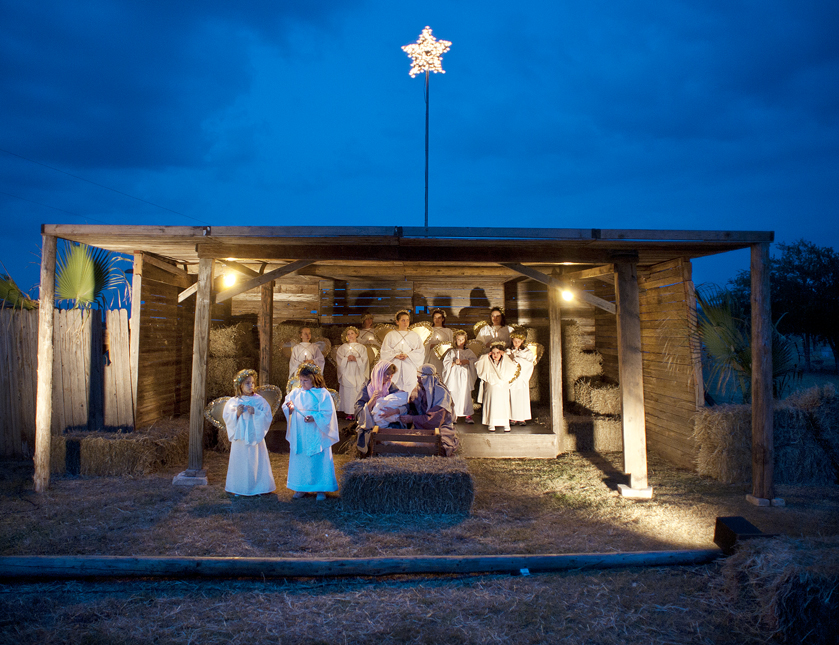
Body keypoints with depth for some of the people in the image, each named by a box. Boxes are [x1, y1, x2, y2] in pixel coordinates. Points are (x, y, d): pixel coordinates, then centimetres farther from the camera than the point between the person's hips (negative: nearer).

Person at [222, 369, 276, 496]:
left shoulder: (259, 400, 2)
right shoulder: (233, 401, 4)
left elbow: (268, 416, -4)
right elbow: (227, 418, 2)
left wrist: (255, 412, -18)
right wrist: (237, 413, -15)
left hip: (255, 436, 0)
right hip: (240, 436, 1)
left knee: (256, 461, 1)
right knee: (240, 461, 3)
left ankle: (258, 486, 13)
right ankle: (239, 488, 15)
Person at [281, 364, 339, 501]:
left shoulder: (323, 394, -7)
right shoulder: (296, 393, 7)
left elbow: (327, 413, -11)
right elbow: (286, 406, 8)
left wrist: (314, 418, -24)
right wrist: (289, 408, -14)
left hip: (316, 435, -4)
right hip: (299, 435, 5)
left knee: (318, 460, 2)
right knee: (299, 460, 10)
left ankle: (321, 489, 13)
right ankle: (301, 488, 23)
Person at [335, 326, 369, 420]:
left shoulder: (362, 348, 13)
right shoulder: (343, 348, 14)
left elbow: (364, 360, 4)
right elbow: (339, 359, 3)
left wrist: (356, 359, -12)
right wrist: (347, 359, -13)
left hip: (358, 375, 0)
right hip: (347, 374, 0)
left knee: (358, 393, -8)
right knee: (347, 393, -7)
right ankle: (349, 413, -5)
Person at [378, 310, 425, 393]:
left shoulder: (414, 335, 13)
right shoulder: (391, 335, 11)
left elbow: (421, 351, 5)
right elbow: (385, 351, 5)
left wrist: (408, 355, -10)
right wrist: (396, 355, -13)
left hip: (410, 367, 1)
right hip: (395, 367, -1)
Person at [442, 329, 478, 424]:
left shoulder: (469, 352, 13)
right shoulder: (451, 352, 12)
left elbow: (475, 361, 4)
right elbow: (445, 363, 4)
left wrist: (467, 361, -12)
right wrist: (454, 363, -11)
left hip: (465, 376, 0)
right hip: (454, 377, 0)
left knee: (466, 396, -5)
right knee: (454, 396, -4)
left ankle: (468, 415, -2)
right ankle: (454, 415, 3)